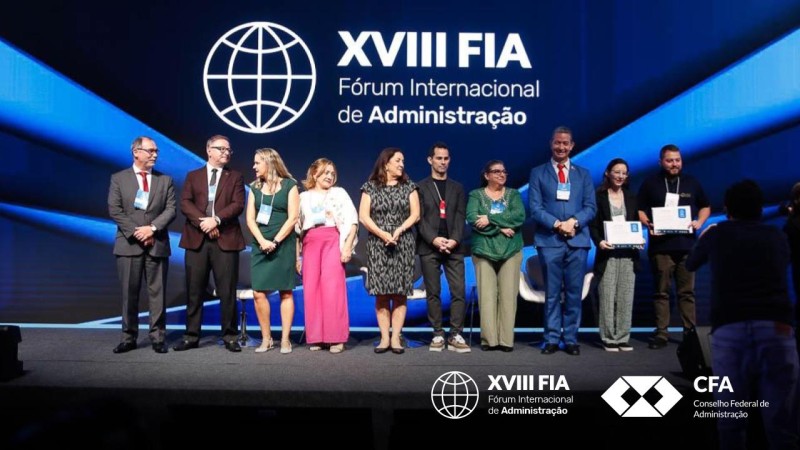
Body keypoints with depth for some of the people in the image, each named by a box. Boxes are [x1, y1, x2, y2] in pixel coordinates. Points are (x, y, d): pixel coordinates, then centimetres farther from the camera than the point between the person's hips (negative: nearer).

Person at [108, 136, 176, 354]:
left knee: (157, 292, 2)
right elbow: (115, 210, -1)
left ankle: (158, 337, 8)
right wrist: (135, 232, -11)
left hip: (157, 244, 1)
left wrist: (152, 228, -13)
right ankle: (129, 337, 13)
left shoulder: (165, 180, 10)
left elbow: (170, 209, 1)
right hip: (129, 244, -1)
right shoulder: (118, 178, 6)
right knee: (129, 293, 4)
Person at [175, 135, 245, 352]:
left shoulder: (235, 177, 12)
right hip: (197, 239, 1)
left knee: (227, 291, -1)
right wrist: (202, 221, -14)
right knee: (194, 291, 4)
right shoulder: (193, 176, 15)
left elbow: (238, 205, -2)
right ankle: (191, 336, 12)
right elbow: (185, 203, 2)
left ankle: (229, 336, 7)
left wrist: (216, 219, -16)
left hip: (225, 240, -1)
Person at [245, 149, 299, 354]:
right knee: (258, 293, -3)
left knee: (285, 292, 0)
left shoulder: (289, 185, 1)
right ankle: (266, 338, 9)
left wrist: (275, 241, -13)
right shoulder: (255, 188, 12)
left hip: (283, 245, -3)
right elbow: (250, 218, 5)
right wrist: (262, 241, -10)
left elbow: (292, 218, -6)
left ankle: (285, 339, 6)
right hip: (260, 246, 4)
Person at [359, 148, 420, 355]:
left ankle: (395, 337, 1)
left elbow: (415, 214, 2)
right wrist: (382, 234, -13)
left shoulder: (408, 186, 9)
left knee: (400, 292, -2)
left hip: (403, 245, 1)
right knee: (381, 293, -3)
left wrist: (399, 230, -12)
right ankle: (384, 338, 1)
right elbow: (363, 216, -2)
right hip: (378, 244, -1)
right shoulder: (370, 187, 5)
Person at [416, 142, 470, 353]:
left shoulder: (457, 188, 16)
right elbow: (419, 218, -2)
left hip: (453, 247, 2)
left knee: (459, 292, -5)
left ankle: (456, 336, 1)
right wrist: (434, 239, -14)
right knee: (433, 293, 1)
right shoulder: (420, 187, 8)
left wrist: (454, 240, -10)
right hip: (429, 248, -2)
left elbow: (460, 217, 6)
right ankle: (438, 335, 8)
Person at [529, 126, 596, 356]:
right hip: (549, 241, -2)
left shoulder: (583, 174, 15)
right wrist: (557, 224, -13)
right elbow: (535, 208, -1)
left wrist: (574, 221, -11)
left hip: (578, 241, 2)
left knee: (574, 294, 5)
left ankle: (571, 339, 13)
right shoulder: (538, 173, 8)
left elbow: (591, 207, 7)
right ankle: (552, 339, 9)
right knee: (552, 293, 2)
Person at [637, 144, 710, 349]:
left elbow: (705, 206, 21)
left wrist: (699, 222, 2)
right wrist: (647, 223, -12)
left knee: (687, 291, 4)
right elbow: (639, 209, 7)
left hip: (686, 245, 2)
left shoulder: (692, 182, 12)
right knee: (661, 291, 2)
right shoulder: (650, 183, 6)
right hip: (660, 245, -2)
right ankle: (661, 333, 6)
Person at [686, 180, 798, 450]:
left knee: (731, 422, 6)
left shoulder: (717, 234, 16)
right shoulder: (777, 237, 19)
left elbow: (690, 265, 34)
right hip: (777, 329, 1)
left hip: (729, 330, -1)